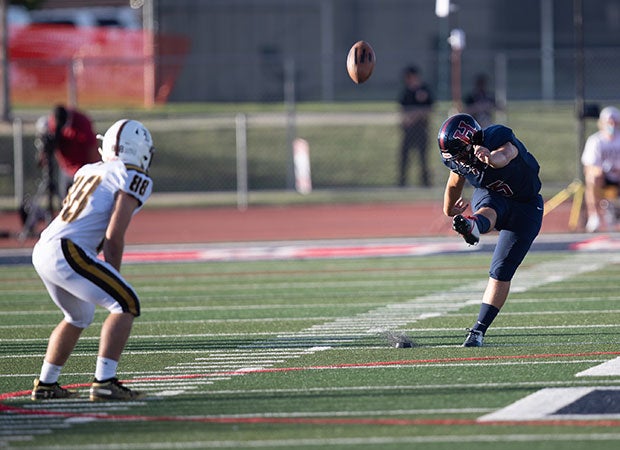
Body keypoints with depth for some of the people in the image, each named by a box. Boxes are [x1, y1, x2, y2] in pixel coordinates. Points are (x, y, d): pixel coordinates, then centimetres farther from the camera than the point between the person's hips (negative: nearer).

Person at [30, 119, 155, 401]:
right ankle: (104, 383, -13)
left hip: (42, 251, 8)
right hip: (67, 252, -8)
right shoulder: (134, 179, -1)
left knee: (79, 317, 27)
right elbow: (113, 236, -7)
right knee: (126, 304, -4)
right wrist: (113, 277, 3)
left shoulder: (88, 171, 22)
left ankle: (45, 384, 31)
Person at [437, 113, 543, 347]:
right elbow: (455, 184, 10)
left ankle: (479, 329, -7)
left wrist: (490, 157, -81)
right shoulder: (458, 159, -14)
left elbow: (503, 157, -58)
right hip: (490, 198, 3)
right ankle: (472, 225, -72)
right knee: (489, 210, -37)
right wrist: (449, 211, 25)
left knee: (502, 270, -12)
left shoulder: (500, 139, -32)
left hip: (524, 207, -3)